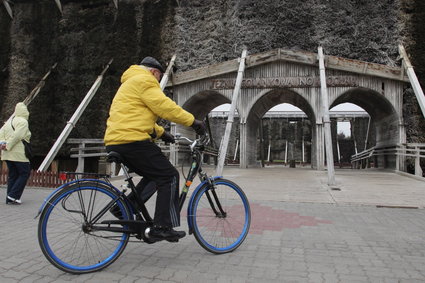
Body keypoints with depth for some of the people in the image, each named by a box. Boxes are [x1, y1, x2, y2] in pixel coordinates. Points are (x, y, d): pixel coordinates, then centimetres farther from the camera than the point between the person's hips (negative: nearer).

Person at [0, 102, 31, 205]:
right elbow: (16, 136, -19)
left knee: (12, 175, 13)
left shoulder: (10, 121, 16)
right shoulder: (23, 121, -10)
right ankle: (12, 196, -4)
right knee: (24, 173, 2)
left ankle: (9, 198, 15)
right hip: (19, 154, -8)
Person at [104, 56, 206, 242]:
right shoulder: (144, 80, -2)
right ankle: (162, 228, -7)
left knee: (154, 175, 21)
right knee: (169, 177, -6)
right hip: (133, 141, -10)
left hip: (115, 143, 11)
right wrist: (193, 121, -8)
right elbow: (164, 106, -13)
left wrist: (161, 133, 29)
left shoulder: (129, 84, 31)